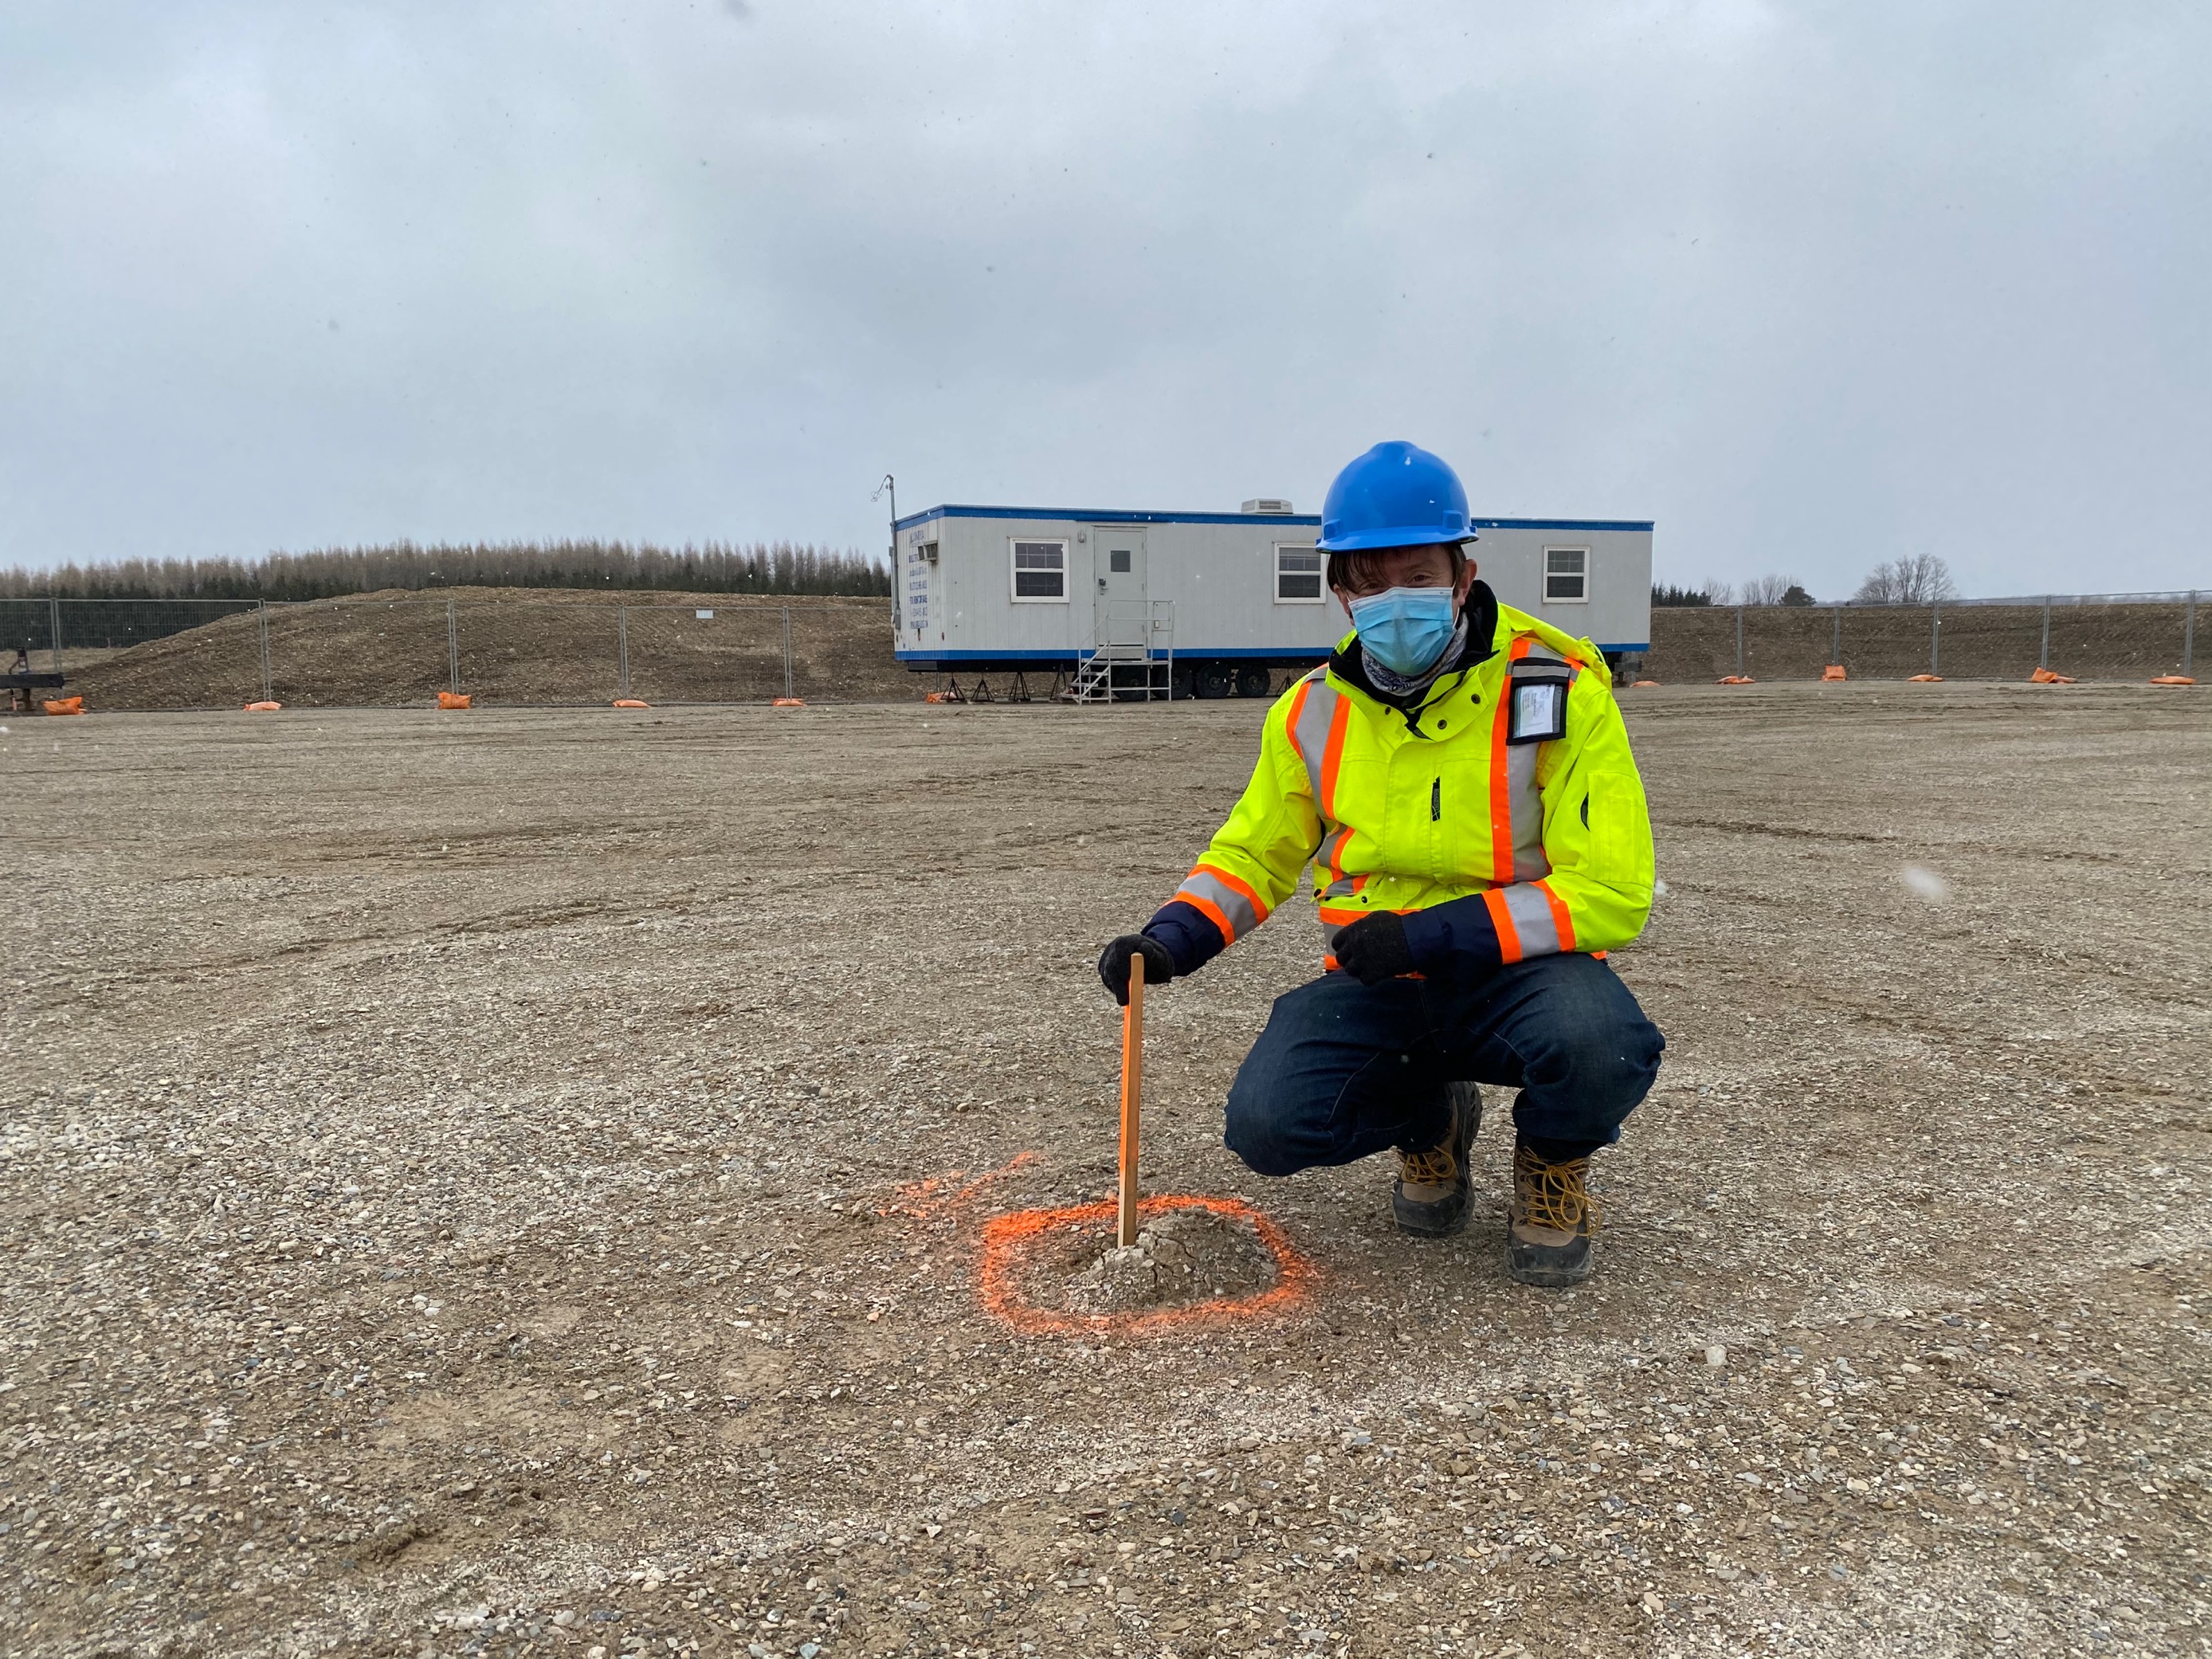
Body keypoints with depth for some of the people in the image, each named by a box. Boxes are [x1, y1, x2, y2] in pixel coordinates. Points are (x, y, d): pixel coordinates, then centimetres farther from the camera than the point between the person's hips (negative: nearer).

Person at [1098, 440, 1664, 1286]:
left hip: (1517, 966, -3)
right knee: (1267, 1124, -21)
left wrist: (1434, 935, -26)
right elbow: (1252, 853, 12)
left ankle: (1551, 1164, 3)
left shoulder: (1561, 691, -14)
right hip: (1377, 982, 3)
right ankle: (1429, 1121, 14)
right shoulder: (1313, 712, 0)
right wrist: (1170, 938, -8)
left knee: (1601, 1047, -36)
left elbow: (1613, 893, -16)